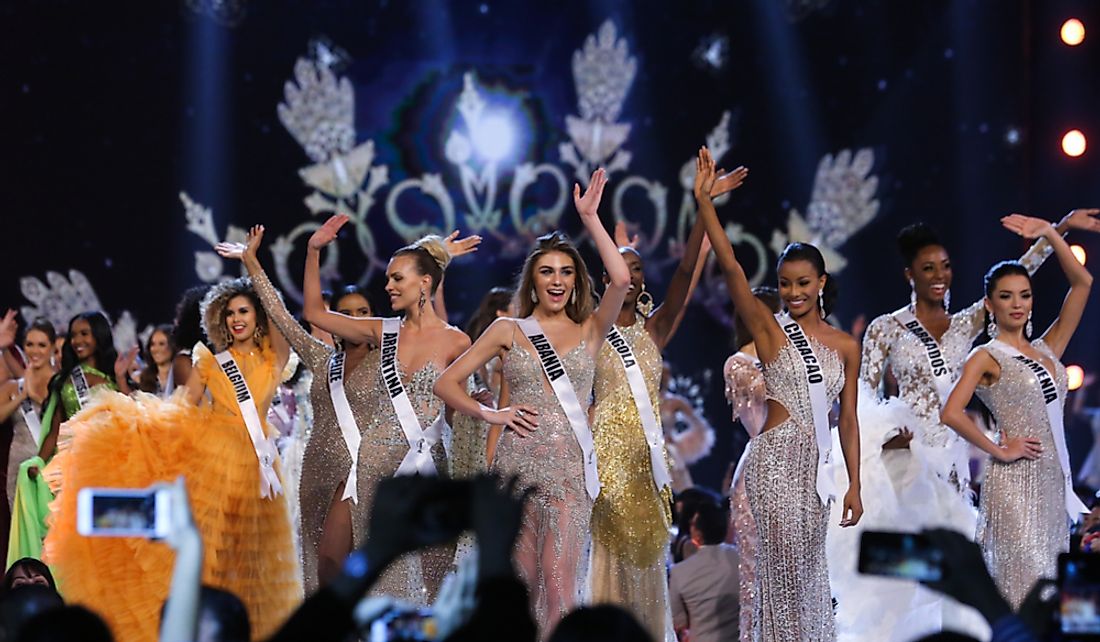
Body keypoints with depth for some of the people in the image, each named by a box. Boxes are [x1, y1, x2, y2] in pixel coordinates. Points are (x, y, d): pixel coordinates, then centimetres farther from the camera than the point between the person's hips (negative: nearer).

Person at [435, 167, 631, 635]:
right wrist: (489, 414, -3)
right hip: (518, 460, 1)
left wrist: (590, 218, -7)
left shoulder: (589, 330, 8)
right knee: (521, 580, 4)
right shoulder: (508, 330, 8)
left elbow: (620, 279, -10)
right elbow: (446, 383, 10)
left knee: (559, 579, -12)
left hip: (570, 464, -1)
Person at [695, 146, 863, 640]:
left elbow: (848, 418, 11)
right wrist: (704, 201, -19)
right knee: (786, 565, -6)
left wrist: (854, 485, 6)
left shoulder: (846, 346, 10)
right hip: (775, 458, -4)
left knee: (809, 569, 9)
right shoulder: (769, 330, -1)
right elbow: (731, 267, -11)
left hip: (815, 465, 4)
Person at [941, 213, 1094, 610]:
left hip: (1054, 480, 6)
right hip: (1015, 481, -6)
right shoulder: (987, 357, -3)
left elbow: (1082, 282, 10)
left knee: (1051, 586, 6)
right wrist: (1000, 451, -12)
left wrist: (1050, 234, 4)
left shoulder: (1046, 350, 14)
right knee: (1026, 580, -10)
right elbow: (952, 413, -18)